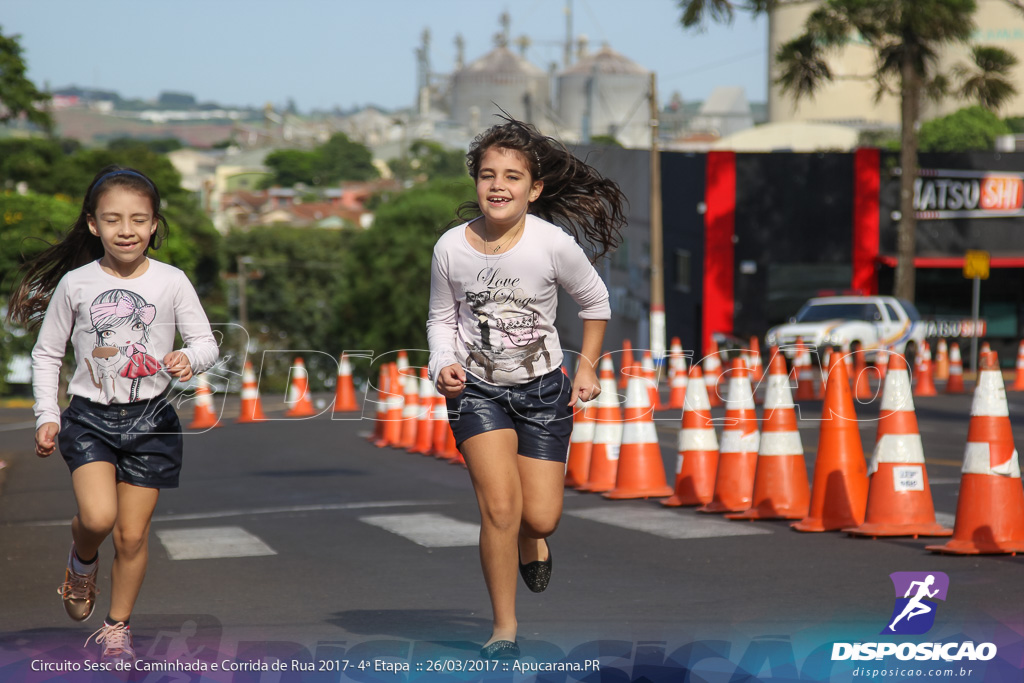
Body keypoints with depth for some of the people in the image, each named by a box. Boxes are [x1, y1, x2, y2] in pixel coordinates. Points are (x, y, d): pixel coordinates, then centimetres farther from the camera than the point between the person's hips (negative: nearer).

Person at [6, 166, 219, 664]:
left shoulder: (171, 282, -4)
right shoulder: (75, 284, -3)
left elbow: (205, 342, 1)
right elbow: (46, 354, 6)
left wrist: (190, 359, -21)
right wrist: (46, 416, 0)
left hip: (149, 418, 1)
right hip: (90, 417, -1)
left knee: (132, 534, 6)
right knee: (98, 517, -22)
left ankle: (118, 627, 26)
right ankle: (82, 558, 14)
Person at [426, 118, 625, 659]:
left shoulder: (554, 244, -16)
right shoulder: (451, 248, -12)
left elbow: (595, 302, 3)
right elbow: (442, 317, 5)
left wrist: (588, 367, 4)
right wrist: (444, 365, -12)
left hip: (543, 389, 0)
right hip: (477, 389, 0)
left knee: (540, 517, -5)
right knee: (499, 506, -15)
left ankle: (531, 538, 36)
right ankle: (504, 628, 1)